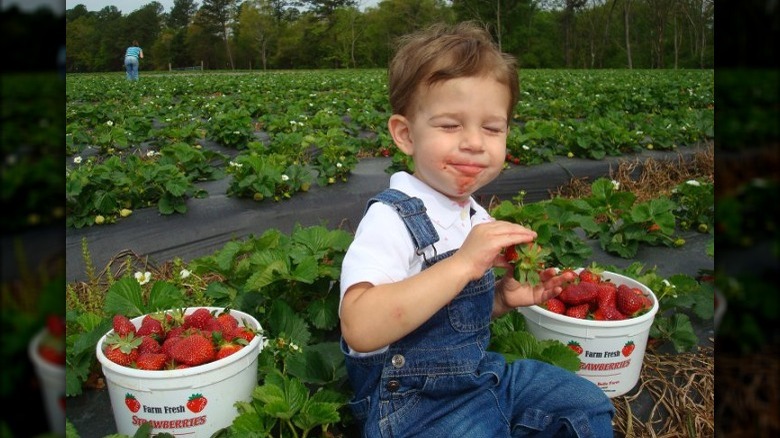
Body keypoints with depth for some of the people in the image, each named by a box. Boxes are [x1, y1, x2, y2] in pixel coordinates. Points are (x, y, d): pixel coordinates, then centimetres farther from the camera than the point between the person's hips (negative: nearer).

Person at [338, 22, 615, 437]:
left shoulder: (476, 218, 2)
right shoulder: (390, 218, -22)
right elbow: (361, 329, -36)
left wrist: (503, 297, -4)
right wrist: (462, 264, -36)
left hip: (481, 369, 7)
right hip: (413, 400, -7)